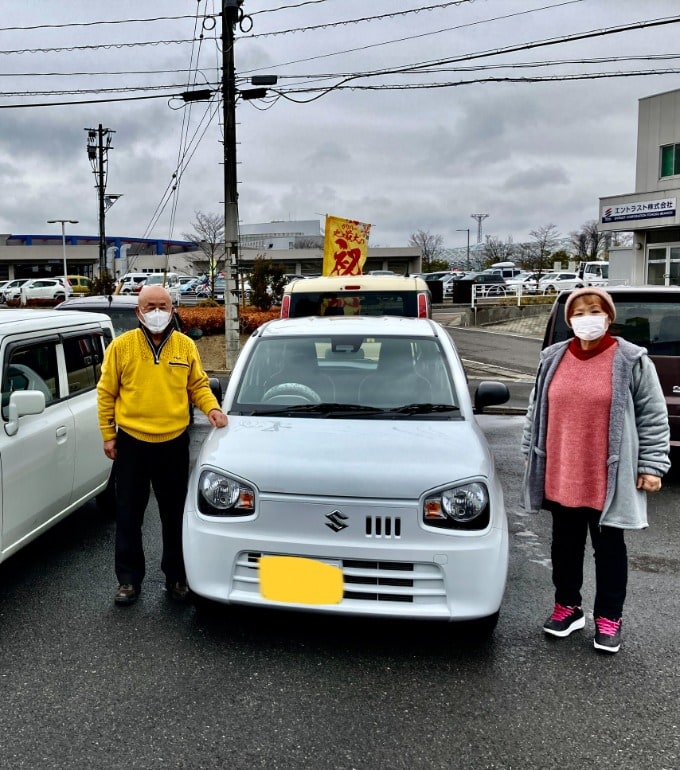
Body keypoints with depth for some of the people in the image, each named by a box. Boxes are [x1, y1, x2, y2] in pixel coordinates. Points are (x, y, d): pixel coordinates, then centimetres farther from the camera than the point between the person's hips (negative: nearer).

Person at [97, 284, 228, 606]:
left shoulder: (186, 346, 2)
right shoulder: (122, 346, -4)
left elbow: (198, 385, 9)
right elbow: (106, 393, 1)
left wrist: (211, 407, -10)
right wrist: (108, 435, -1)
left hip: (174, 443, 1)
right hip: (131, 443, -1)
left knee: (175, 515, 12)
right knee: (128, 516, 8)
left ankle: (177, 576, 27)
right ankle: (129, 579, 23)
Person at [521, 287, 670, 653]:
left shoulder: (632, 361, -7)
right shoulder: (552, 358, 4)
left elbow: (653, 416, -5)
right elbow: (536, 408, 13)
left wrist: (652, 464, -8)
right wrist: (529, 451, 13)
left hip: (609, 479, -3)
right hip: (560, 475, 4)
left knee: (608, 547, 10)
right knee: (565, 544, 15)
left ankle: (609, 616, 25)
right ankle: (567, 605, 33)